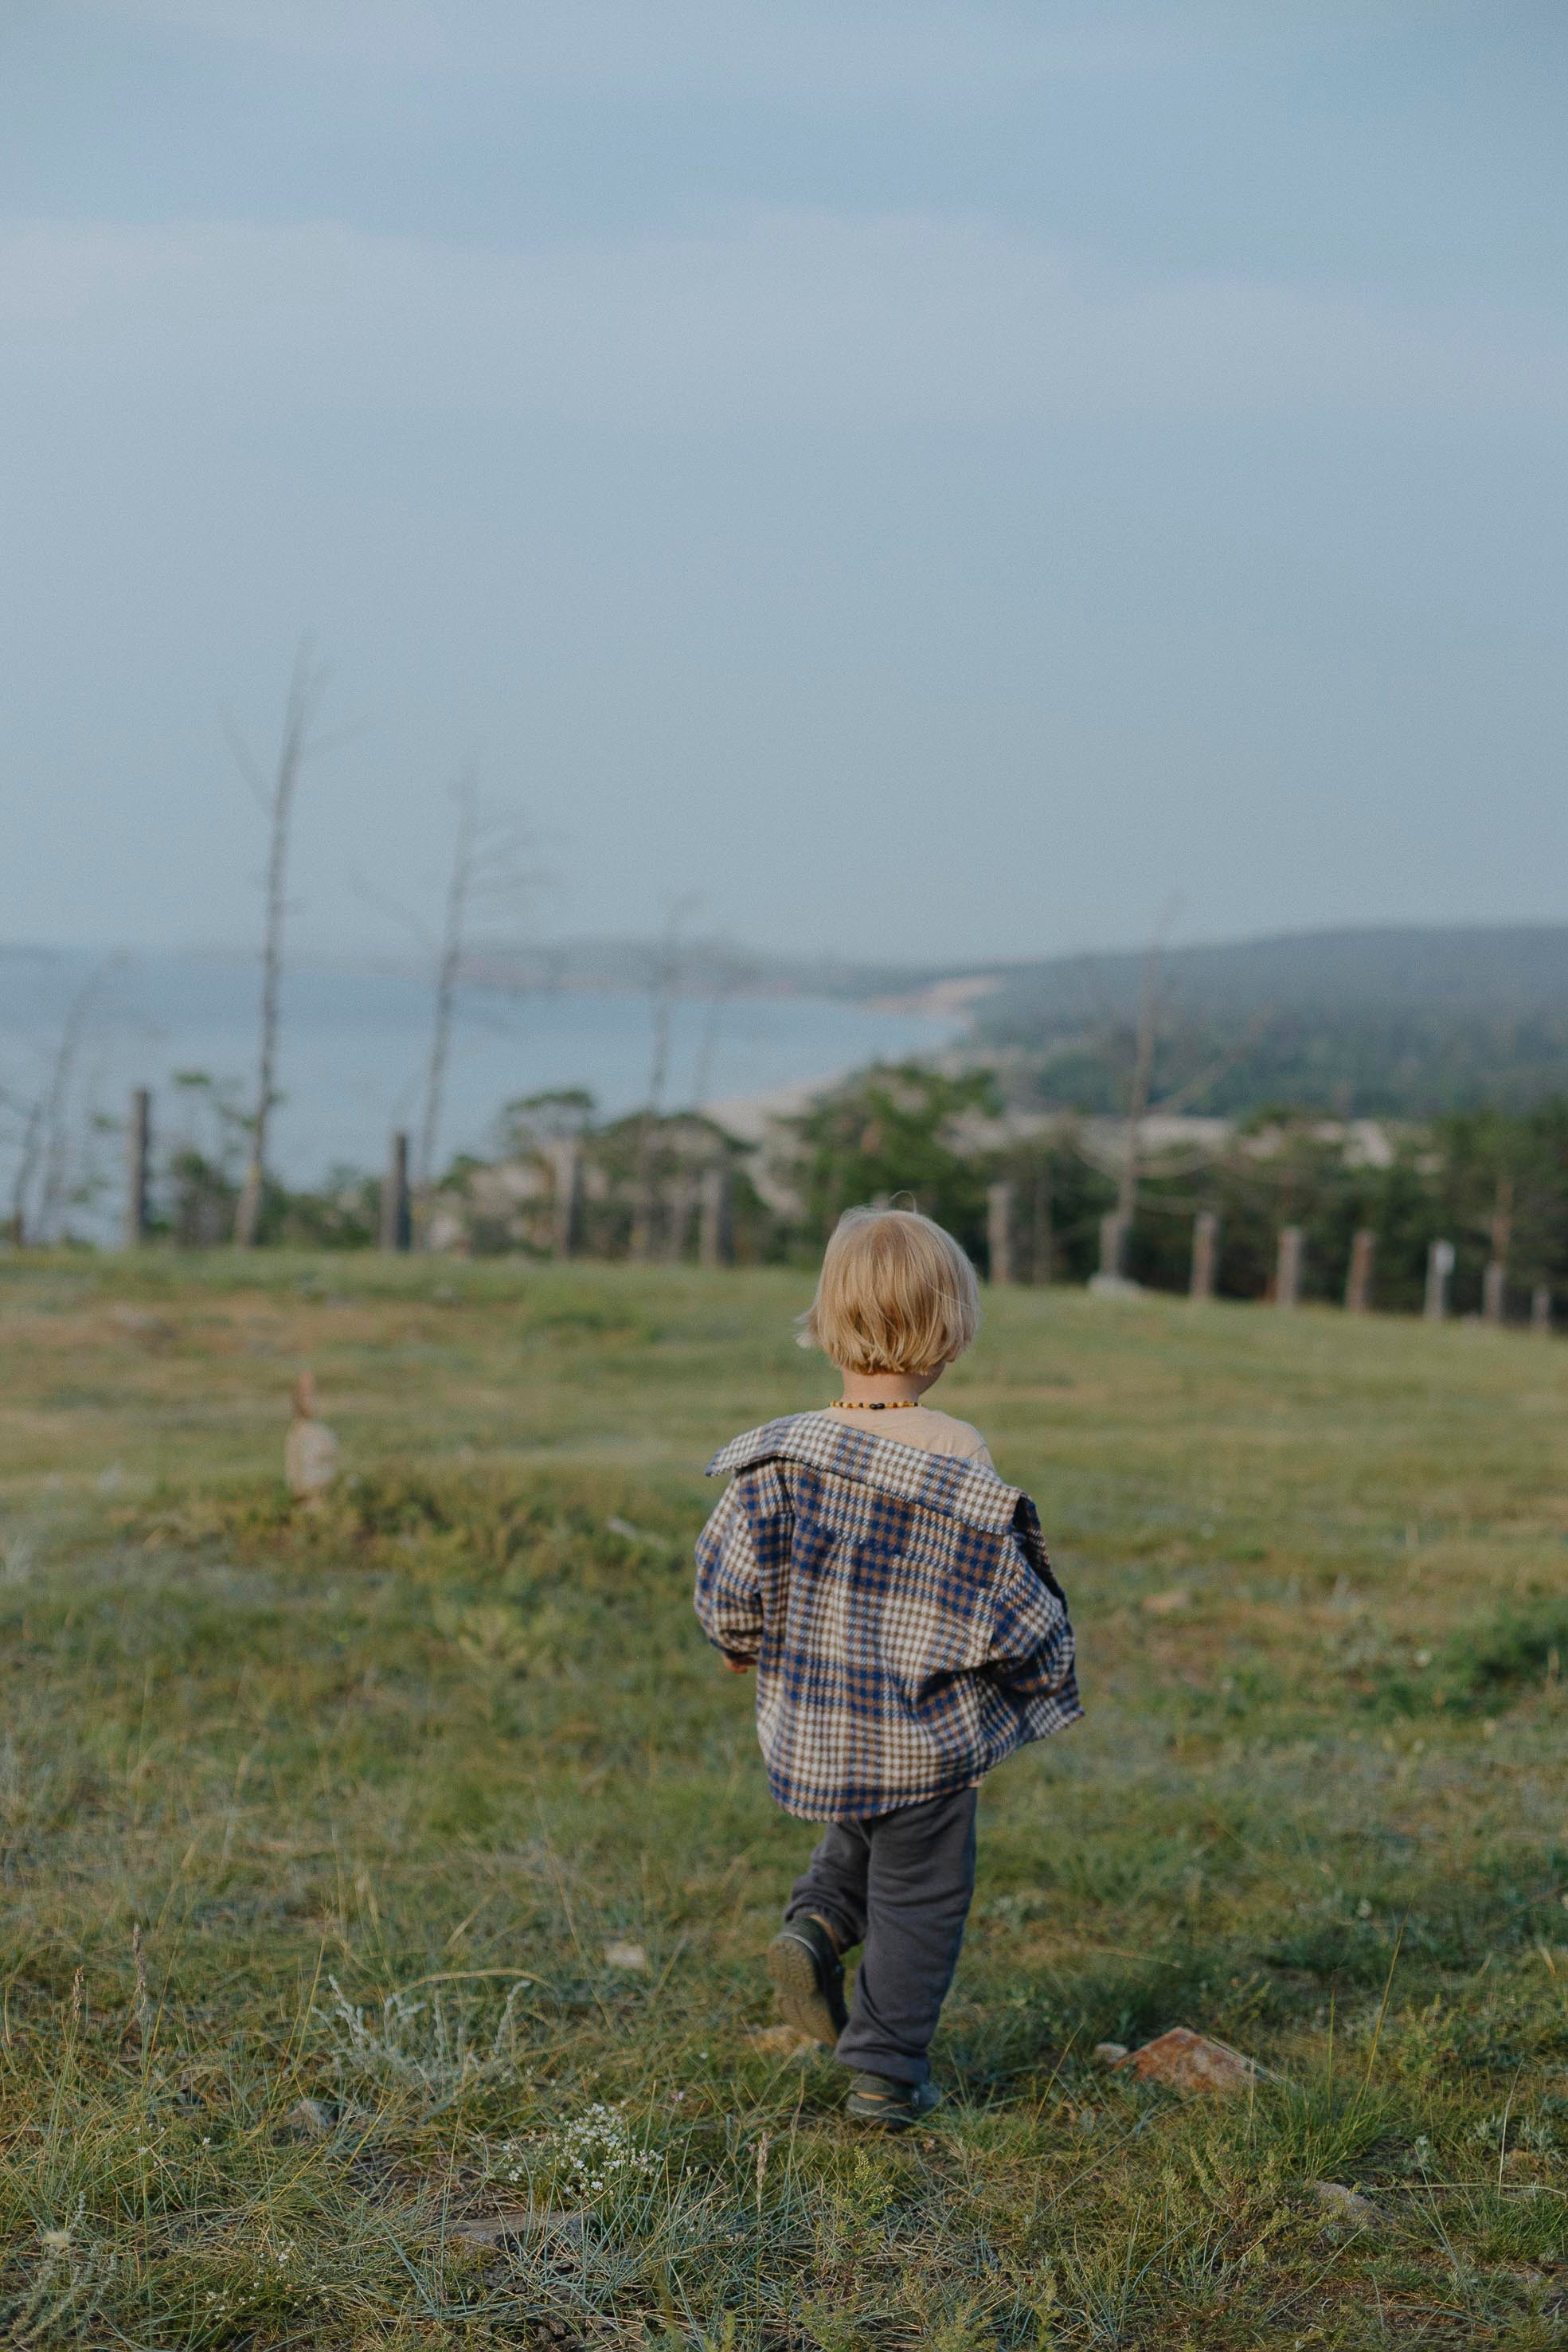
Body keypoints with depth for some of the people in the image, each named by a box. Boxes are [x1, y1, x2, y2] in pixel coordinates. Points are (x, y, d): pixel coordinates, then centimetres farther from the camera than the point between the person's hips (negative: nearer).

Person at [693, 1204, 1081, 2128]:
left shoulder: (784, 1452, -9)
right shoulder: (960, 1458, -18)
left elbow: (730, 1583, -5)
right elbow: (1008, 1601, -12)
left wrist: (745, 1646, 17)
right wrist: (1049, 1672, 8)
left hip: (812, 1724, 4)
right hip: (924, 1730, -4)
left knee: (863, 1832, 31)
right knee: (920, 1894, 13)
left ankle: (817, 1926, 7)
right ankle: (887, 2071, 19)